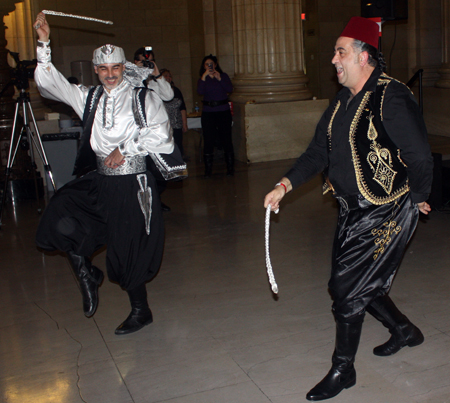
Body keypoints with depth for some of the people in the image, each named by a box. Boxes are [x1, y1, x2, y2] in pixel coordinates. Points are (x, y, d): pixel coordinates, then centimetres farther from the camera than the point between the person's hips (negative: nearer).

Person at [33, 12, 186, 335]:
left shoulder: (144, 98, 0)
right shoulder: (90, 98, 11)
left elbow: (160, 135, -11)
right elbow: (49, 82, 9)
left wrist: (124, 149, -13)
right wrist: (44, 43, 0)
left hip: (133, 184, -4)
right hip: (99, 182, 4)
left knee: (128, 252, 2)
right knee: (59, 218, -14)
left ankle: (140, 310, 24)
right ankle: (87, 273, 12)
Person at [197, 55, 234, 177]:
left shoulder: (223, 76, 7)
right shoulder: (202, 79, 8)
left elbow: (229, 89, -9)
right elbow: (200, 91, -11)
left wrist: (219, 79, -17)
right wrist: (204, 77, -17)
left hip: (223, 111, 0)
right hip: (208, 112, 1)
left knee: (226, 140, -2)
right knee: (208, 140, -2)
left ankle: (230, 168, 6)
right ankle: (208, 170, 4)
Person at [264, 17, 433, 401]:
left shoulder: (391, 98, -21)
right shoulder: (343, 101, 8)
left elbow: (420, 158, -20)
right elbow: (319, 152, 10)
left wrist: (418, 197, -5)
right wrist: (285, 185, -1)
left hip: (385, 214, -8)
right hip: (352, 211, 8)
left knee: (347, 288, -4)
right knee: (362, 282, 18)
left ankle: (343, 370, 16)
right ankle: (404, 330, 45)